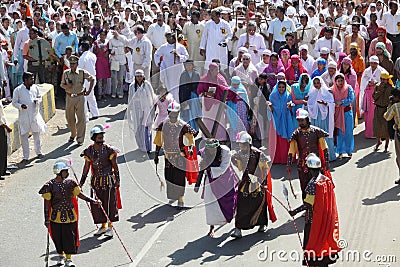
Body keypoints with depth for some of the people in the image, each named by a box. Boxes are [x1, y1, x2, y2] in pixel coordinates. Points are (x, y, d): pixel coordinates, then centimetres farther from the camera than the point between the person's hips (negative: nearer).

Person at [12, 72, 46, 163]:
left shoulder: (35, 87, 1)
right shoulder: (18, 90, -10)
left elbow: (40, 97, 14)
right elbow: (14, 102, -5)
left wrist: (37, 100, -9)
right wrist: (21, 106, -24)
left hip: (35, 115, 3)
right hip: (24, 116, -3)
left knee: (37, 134, 15)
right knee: (24, 136, 1)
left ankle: (39, 152, 32)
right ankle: (25, 157, 8)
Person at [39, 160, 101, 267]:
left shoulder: (70, 183, -2)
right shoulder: (50, 185, -11)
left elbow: (79, 194, 5)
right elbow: (47, 203, -7)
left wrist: (93, 201, -4)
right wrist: (46, 219, -7)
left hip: (70, 215, 2)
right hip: (56, 216, -2)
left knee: (70, 237, 1)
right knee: (58, 237, 11)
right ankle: (61, 256, 34)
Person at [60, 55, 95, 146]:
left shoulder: (82, 73, -7)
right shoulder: (65, 73, 1)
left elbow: (92, 79, 5)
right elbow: (62, 85, 9)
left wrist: (89, 91, 2)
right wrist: (67, 86, -13)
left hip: (80, 97, -3)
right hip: (69, 97, 3)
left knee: (81, 118, -3)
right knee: (69, 118, 11)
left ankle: (80, 138, 5)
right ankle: (73, 134, 33)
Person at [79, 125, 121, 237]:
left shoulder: (108, 150, -7)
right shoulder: (89, 151, 2)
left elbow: (115, 167, -2)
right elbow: (86, 168, 9)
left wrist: (117, 180, -6)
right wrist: (81, 183, 8)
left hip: (108, 180, -4)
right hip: (96, 181, 4)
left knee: (109, 203, -2)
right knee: (96, 204, 5)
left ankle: (110, 227, 9)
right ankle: (103, 226, 21)